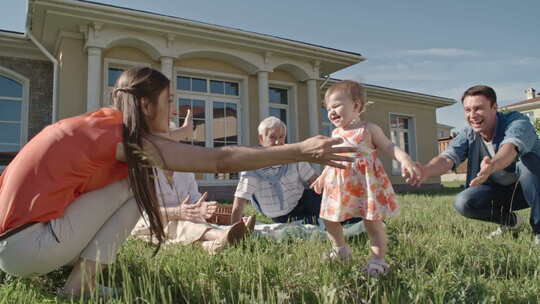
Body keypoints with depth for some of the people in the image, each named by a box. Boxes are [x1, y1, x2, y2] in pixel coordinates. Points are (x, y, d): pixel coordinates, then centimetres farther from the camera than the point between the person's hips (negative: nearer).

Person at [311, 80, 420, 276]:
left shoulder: (368, 129, -4)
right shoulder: (335, 133, 13)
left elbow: (389, 147, -5)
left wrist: (405, 160, -22)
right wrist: (322, 177, 28)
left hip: (366, 183, -5)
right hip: (339, 184, 6)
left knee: (373, 222, -1)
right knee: (329, 220, 9)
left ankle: (378, 259, 13)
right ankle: (340, 250, 31)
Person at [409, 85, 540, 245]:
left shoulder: (517, 122, -23)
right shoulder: (467, 135, -10)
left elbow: (511, 148, -47)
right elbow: (448, 157, -29)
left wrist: (492, 165, -70)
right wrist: (426, 170, -52)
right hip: (500, 191, 4)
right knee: (462, 203, -23)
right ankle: (510, 220, 7)